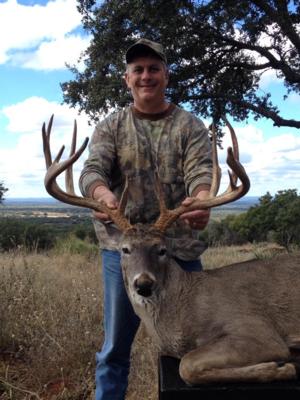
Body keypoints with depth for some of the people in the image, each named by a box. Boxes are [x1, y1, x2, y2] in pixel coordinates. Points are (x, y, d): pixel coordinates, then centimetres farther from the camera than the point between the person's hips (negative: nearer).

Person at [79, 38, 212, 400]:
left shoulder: (190, 126, 6)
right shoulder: (110, 127, 7)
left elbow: (200, 170, -10)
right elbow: (93, 170, -7)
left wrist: (201, 200, -34)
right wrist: (104, 194, -33)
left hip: (181, 248, 0)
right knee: (114, 348, 9)